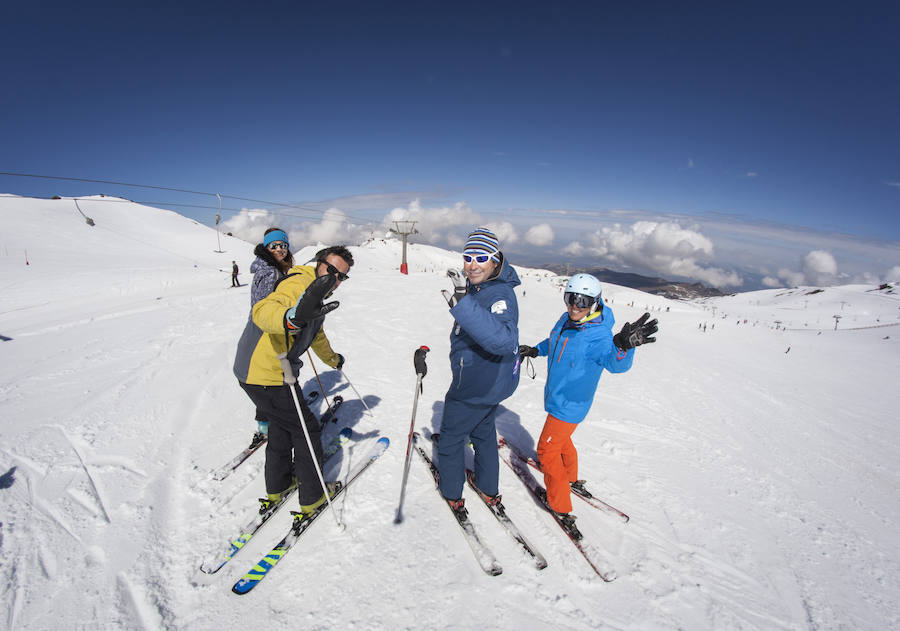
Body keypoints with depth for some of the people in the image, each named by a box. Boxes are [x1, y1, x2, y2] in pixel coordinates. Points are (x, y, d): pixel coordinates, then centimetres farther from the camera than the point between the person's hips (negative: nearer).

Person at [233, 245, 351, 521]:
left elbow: (316, 334, 31)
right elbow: (263, 311, -41)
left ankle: (277, 487, 43)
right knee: (307, 429, 3)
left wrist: (332, 358, 46)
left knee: (282, 423, 25)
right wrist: (293, 317, -63)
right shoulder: (299, 284, -20)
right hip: (267, 377, -10)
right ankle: (312, 497, 20)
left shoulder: (319, 296, 13)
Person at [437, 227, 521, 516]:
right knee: (483, 430, 25)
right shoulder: (479, 286, 0)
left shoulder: (500, 295, -31)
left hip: (476, 386, -10)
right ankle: (489, 489, 44)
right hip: (491, 380, 10)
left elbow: (502, 339, -51)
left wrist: (463, 304, -58)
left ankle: (452, 492, 34)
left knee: (451, 436, 12)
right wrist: (464, 294, 38)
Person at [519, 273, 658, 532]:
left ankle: (561, 507, 15)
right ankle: (570, 477, 53)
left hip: (570, 403, -8)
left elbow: (616, 363, -46)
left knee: (547, 449, 1)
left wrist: (624, 346, -64)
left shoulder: (599, 335, -28)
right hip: (557, 396, 8)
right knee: (562, 438, 28)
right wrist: (536, 350, 6)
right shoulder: (565, 321, -5)